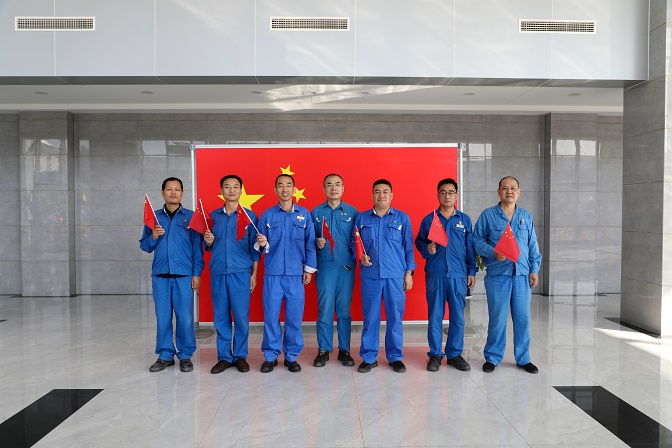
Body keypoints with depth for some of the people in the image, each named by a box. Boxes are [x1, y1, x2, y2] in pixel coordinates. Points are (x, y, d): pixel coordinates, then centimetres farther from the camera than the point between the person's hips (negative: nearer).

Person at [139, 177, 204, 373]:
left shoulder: (191, 217, 4)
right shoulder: (154, 217, 11)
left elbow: (197, 248, 2)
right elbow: (145, 246, 13)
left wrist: (197, 273, -4)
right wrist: (153, 237, -9)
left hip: (184, 275, -2)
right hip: (160, 275, 3)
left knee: (185, 317, 0)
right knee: (162, 316, 6)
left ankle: (185, 356, 13)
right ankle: (165, 355, 19)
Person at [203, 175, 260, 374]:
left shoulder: (249, 215, 3)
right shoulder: (213, 216, 11)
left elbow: (255, 248, 3)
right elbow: (208, 248, 17)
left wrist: (254, 274, -2)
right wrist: (208, 242, -6)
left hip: (241, 273, -2)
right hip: (218, 273, 3)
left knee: (241, 316, 1)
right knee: (221, 317, 7)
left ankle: (240, 356, 14)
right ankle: (224, 357, 17)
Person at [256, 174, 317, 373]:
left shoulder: (304, 214, 6)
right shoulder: (267, 215, 6)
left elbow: (310, 243, 6)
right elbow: (260, 246, 6)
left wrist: (309, 268, 3)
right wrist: (262, 244, -16)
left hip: (296, 273, 0)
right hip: (273, 273, 0)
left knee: (294, 317, 4)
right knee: (271, 316, 3)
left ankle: (291, 356, 18)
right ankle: (270, 356, 17)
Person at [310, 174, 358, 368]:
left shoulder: (352, 212, 6)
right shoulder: (316, 212, 6)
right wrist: (317, 243, -10)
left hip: (346, 266, 0)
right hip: (325, 266, 0)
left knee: (344, 310, 6)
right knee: (324, 309, 1)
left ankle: (344, 350, 18)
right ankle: (323, 350, 14)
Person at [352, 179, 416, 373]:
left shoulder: (402, 218, 6)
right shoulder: (362, 218, 9)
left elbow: (408, 247, 7)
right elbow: (354, 244, 13)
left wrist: (409, 272, 2)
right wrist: (360, 257, -7)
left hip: (395, 276, 0)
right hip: (370, 275, 1)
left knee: (395, 317, 5)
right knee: (370, 318, 4)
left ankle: (395, 357, 19)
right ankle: (368, 357, 17)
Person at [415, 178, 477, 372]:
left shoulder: (465, 220, 10)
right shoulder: (428, 219, 6)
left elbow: (470, 246, 11)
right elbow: (419, 242, 10)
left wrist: (472, 271, 7)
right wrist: (427, 249, -11)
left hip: (458, 275, 1)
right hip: (435, 274, -1)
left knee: (458, 316, 5)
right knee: (435, 316, 3)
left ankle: (455, 354, 19)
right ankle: (435, 355, 16)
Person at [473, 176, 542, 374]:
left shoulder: (526, 216, 13)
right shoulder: (488, 215, 2)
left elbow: (533, 246, 14)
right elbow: (477, 240, 0)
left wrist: (534, 270, 7)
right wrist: (493, 253, -15)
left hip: (522, 275, 3)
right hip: (497, 275, -3)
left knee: (522, 318, 7)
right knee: (497, 318, 0)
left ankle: (523, 358, 22)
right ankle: (492, 357, 15)